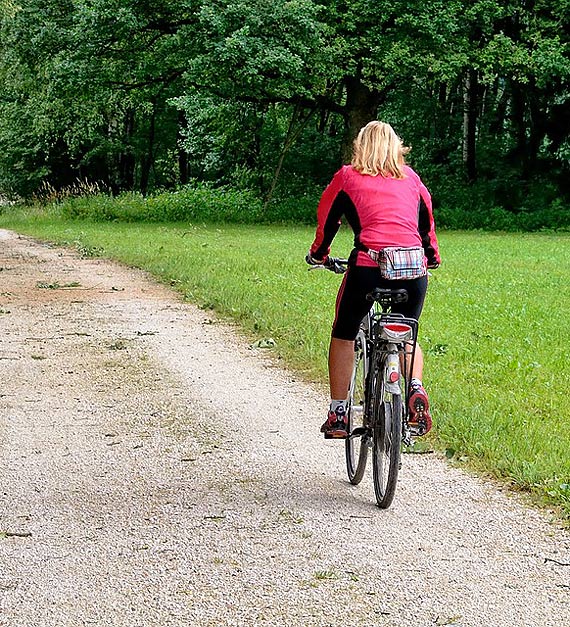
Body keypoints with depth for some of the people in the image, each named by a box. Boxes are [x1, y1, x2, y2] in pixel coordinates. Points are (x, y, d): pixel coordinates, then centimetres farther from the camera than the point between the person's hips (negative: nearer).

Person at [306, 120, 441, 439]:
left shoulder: (347, 177, 12)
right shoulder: (410, 177, 19)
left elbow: (327, 219, 20)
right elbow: (427, 220, 28)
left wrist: (318, 254, 37)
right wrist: (432, 256, 44)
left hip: (368, 266, -3)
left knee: (344, 335, 17)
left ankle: (338, 414, 13)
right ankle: (416, 389, -1)